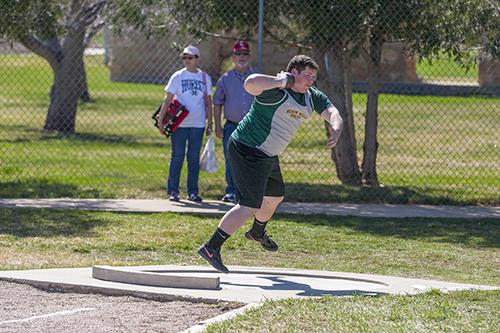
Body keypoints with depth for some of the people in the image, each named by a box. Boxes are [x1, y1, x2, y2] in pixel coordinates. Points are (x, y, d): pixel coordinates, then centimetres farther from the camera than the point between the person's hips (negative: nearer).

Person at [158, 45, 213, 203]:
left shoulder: (205, 78, 7)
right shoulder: (177, 76, 2)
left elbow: (208, 102, 12)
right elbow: (168, 100, 0)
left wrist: (209, 123, 9)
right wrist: (161, 120, -6)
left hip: (197, 125, 2)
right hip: (179, 123, -2)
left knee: (194, 159, 5)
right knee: (177, 157, 0)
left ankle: (192, 192, 10)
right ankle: (173, 191, 6)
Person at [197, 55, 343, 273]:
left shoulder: (312, 97, 6)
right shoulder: (276, 90, -22)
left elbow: (332, 113, 1)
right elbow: (250, 84, -41)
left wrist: (335, 129, -21)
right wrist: (280, 81, -34)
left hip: (268, 156, 10)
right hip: (248, 152, -10)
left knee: (276, 196, 29)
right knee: (250, 205, -18)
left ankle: (258, 233, 58)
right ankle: (211, 248, -19)